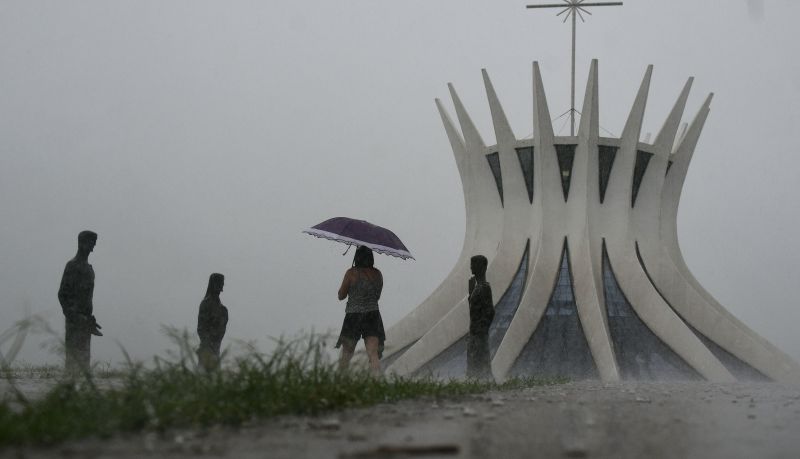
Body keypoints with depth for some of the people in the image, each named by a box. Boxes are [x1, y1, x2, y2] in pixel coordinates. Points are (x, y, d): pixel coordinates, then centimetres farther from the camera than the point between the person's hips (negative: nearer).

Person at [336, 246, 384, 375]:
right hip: (373, 315, 3)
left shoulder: (351, 273, -8)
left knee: (346, 354, 12)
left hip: (353, 316, -3)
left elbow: (341, 296, 1)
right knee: (373, 354, -6)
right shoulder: (378, 274, 4)